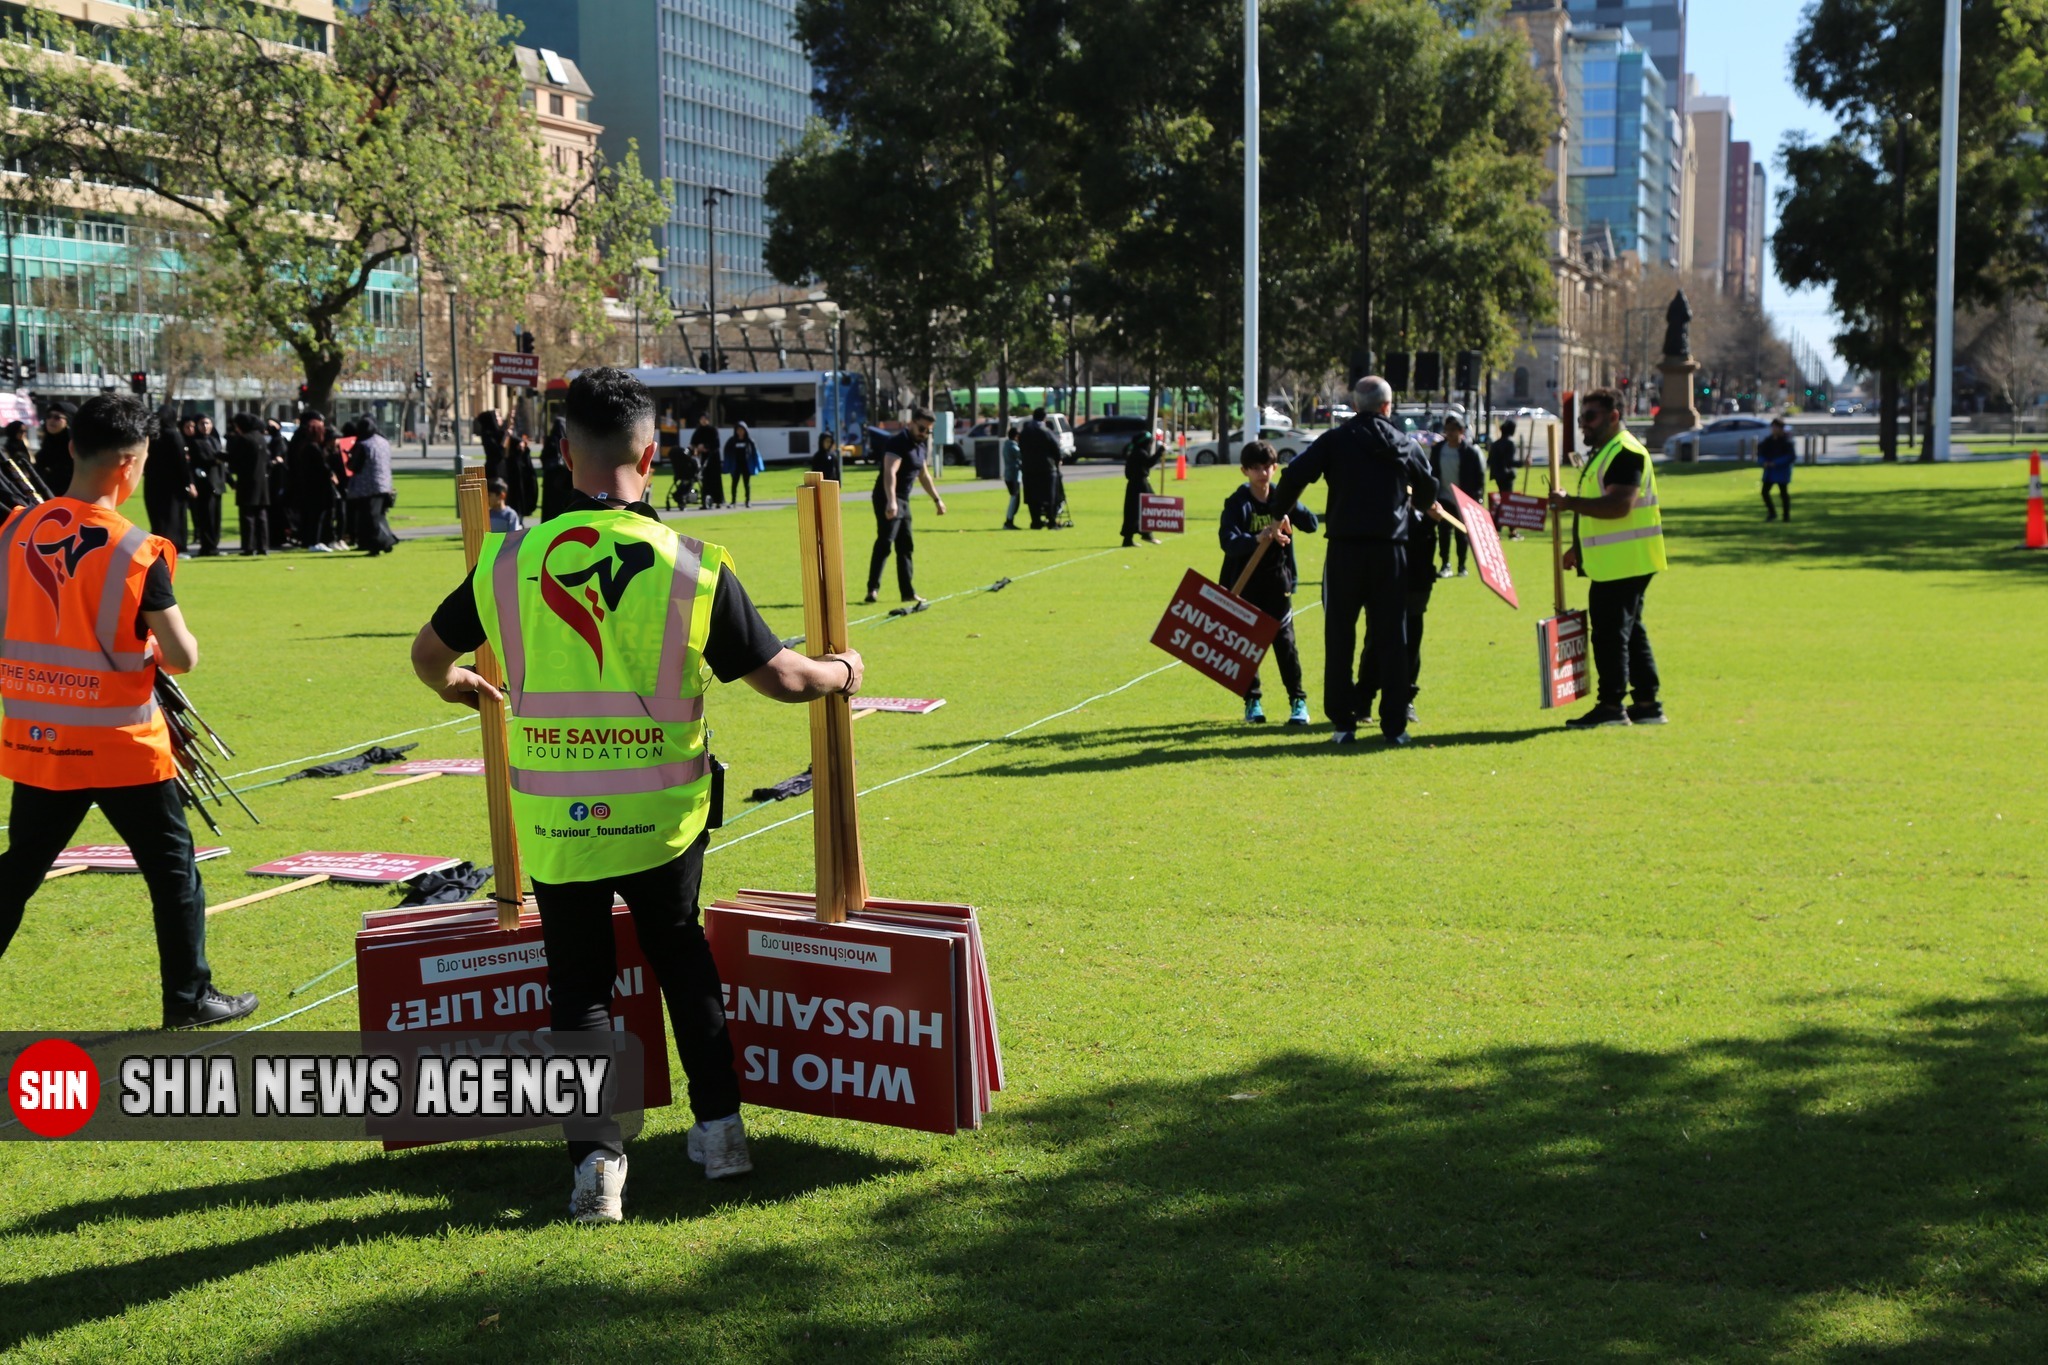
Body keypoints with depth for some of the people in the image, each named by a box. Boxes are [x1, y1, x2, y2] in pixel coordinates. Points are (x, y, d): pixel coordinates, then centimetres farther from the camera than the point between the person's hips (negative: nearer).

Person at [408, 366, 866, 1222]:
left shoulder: (512, 562, -5)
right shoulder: (693, 568, -11)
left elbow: (429, 652, 11)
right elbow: (779, 677, -4)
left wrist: (458, 688, 34)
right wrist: (840, 674, 18)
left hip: (554, 819, 0)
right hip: (662, 813, 0)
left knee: (578, 982, 12)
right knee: (680, 950, 23)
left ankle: (594, 1152, -1)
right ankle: (719, 1126, 26)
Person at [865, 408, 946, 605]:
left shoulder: (921, 445, 13)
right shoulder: (898, 442, -17)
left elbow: (924, 475, 27)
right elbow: (890, 472, -31)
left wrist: (937, 499, 29)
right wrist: (891, 501, -43)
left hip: (904, 500, 10)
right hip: (888, 500, -10)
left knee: (905, 546, 12)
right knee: (884, 543, -17)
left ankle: (908, 592, 19)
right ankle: (873, 590, -21)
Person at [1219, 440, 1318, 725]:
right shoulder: (1236, 503, -8)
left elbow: (1311, 524, -7)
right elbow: (1228, 540, -22)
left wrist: (1291, 510, -26)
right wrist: (1259, 539, -39)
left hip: (1277, 580, 1)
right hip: (1245, 582, -1)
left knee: (1284, 639, -2)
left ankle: (1298, 700, 6)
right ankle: (1252, 701, 15)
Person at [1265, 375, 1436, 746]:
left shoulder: (1335, 440, 0)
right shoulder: (1404, 444, 8)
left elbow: (1296, 475, -8)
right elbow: (1428, 490, 21)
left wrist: (1279, 512, 10)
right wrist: (1412, 504, 44)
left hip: (1346, 547, -2)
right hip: (1391, 548, 2)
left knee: (1339, 635, 6)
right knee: (1391, 635, 7)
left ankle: (1343, 722, 4)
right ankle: (1394, 725, 7)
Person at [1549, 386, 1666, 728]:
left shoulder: (1625, 453, -15)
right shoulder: (1604, 452, 19)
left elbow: (1619, 506, -26)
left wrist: (1570, 503, -27)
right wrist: (1579, 548, 23)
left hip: (1623, 564, -11)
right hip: (1612, 563, 11)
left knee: (1610, 631, -9)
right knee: (1629, 630, 13)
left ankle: (1611, 705, -5)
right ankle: (1647, 703, 18)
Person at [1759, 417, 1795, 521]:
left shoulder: (1786, 441, -11)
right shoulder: (1768, 440, 7)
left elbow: (1792, 456, -17)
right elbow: (1761, 454, 11)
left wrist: (1776, 463, -22)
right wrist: (1764, 462, -12)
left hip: (1781, 471, -6)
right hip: (1770, 471, 6)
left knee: (1783, 493, 1)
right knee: (1765, 491, 0)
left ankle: (1786, 516, 9)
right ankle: (1772, 513, 14)